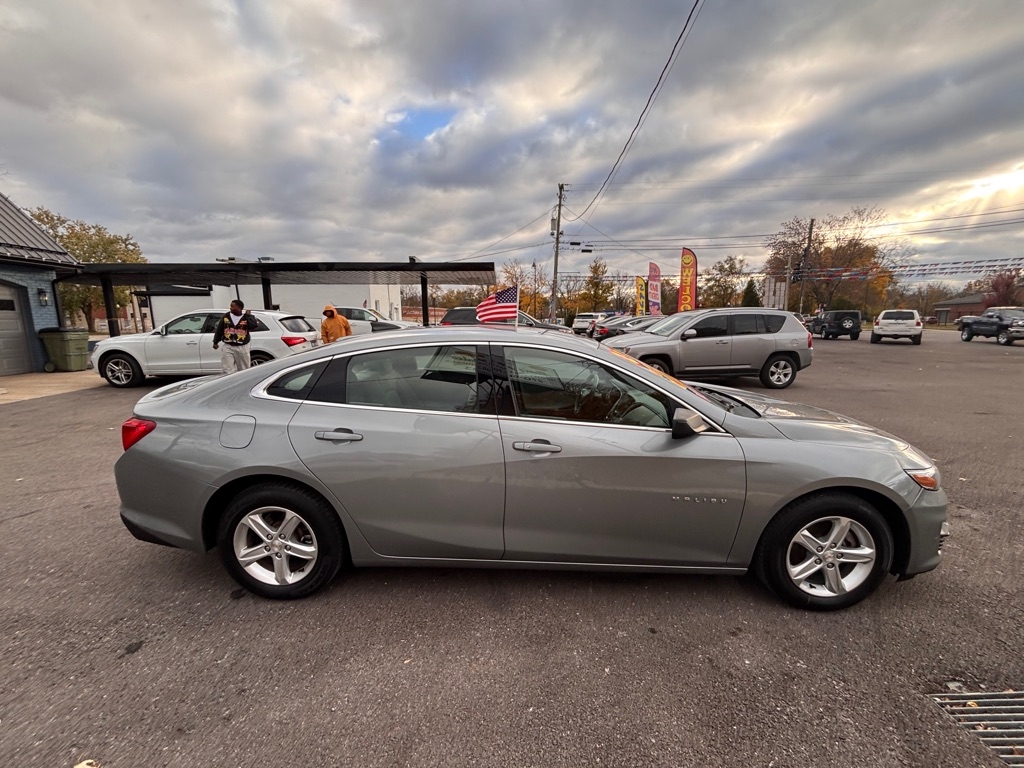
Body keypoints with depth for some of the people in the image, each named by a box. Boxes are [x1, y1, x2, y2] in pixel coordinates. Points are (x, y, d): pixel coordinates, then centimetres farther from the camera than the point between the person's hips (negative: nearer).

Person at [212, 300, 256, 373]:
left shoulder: (247, 317, -4)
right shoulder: (226, 316, 3)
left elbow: (253, 326, -23)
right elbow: (219, 330, 11)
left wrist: (248, 315, -19)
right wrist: (215, 342, 14)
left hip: (242, 347, -1)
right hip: (228, 347, 2)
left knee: (244, 370, 10)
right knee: (227, 371, -3)